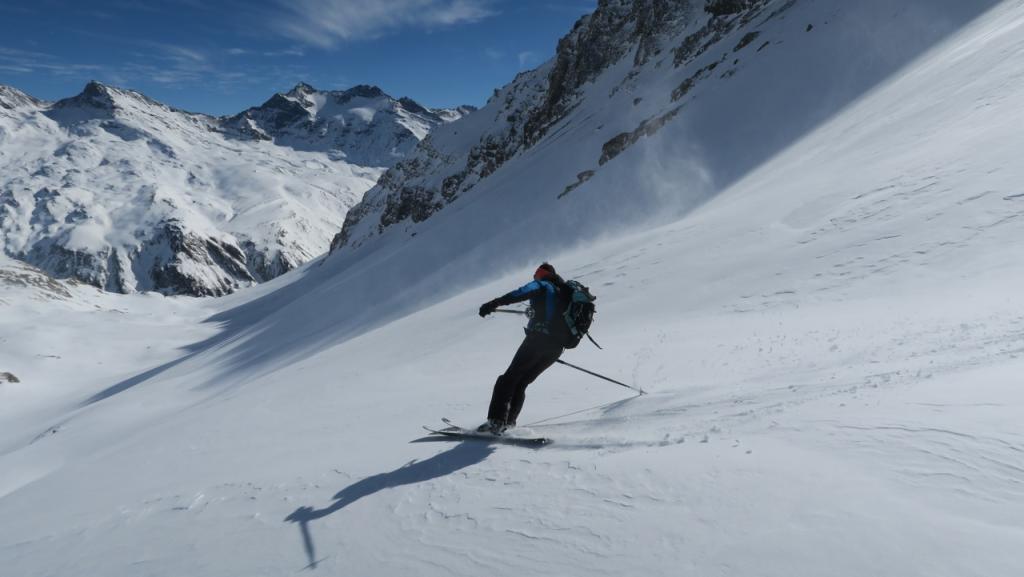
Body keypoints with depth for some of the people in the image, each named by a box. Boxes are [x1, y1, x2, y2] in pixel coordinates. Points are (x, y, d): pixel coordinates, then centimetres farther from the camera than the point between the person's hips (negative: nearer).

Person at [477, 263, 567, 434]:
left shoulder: (541, 285, 8)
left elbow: (523, 292, -15)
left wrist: (495, 303, -28)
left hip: (539, 338, -7)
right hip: (558, 347, 7)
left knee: (509, 378, -4)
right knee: (521, 383, 13)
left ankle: (496, 421, -15)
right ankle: (508, 423, 4)